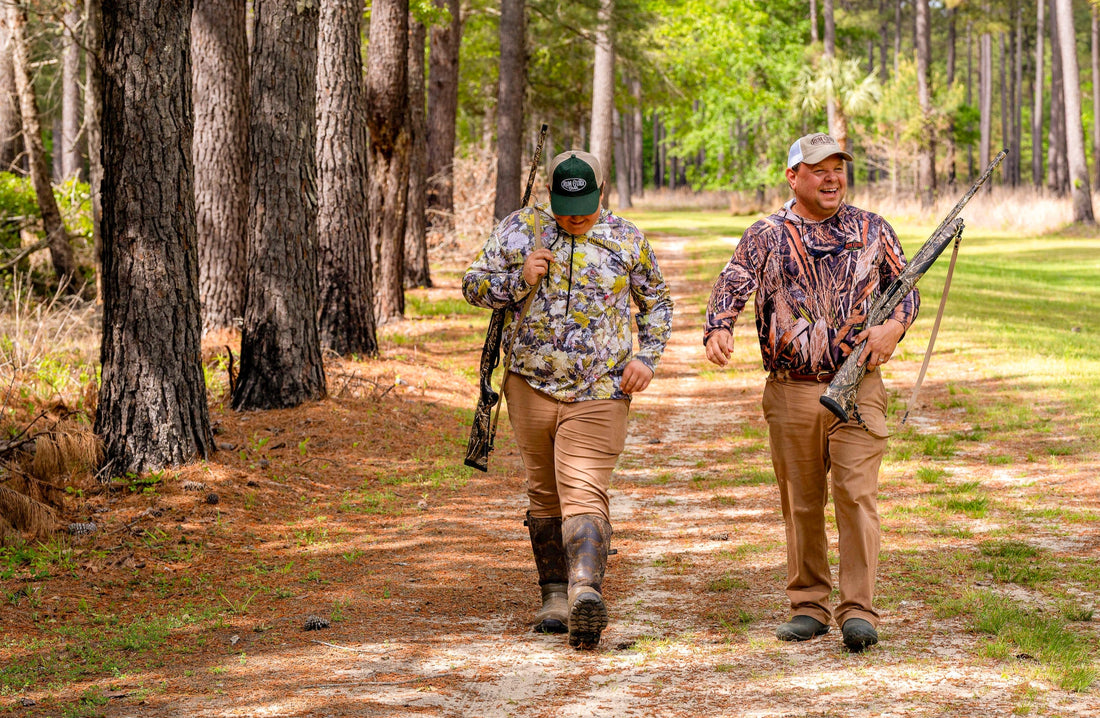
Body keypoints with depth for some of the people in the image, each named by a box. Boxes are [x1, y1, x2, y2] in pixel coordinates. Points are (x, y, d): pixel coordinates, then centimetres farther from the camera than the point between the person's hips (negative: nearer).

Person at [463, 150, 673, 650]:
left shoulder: (627, 240, 4)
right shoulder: (520, 229, 3)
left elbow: (656, 302, 17)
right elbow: (473, 285, 5)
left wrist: (646, 358, 2)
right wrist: (520, 280, -13)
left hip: (599, 393, -2)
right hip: (531, 387, 2)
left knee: (583, 495, -16)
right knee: (544, 494, 10)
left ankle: (586, 591, -30)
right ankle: (555, 595, 20)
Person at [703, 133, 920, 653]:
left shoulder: (872, 230, 8)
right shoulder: (766, 236, 4)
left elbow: (906, 289, 14)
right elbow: (732, 286, -7)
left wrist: (894, 326, -8)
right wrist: (718, 329, -28)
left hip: (858, 387, -1)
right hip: (791, 391, 1)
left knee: (856, 495, -10)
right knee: (801, 504, 8)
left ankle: (858, 611, -7)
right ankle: (809, 606, 18)